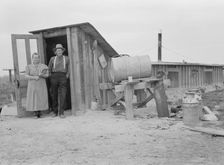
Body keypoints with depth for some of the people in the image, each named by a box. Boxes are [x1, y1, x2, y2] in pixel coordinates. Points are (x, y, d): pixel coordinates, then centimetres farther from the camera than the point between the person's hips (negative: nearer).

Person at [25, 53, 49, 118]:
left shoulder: (43, 66, 5)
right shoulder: (28, 67, 3)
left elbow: (47, 75, 1)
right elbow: (26, 76, -5)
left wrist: (41, 75, -19)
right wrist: (34, 77, -19)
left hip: (41, 85, 1)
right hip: (32, 85, -1)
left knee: (41, 98, -3)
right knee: (33, 98, -4)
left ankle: (39, 111, 8)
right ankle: (35, 113, 6)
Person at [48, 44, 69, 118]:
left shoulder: (66, 58, 8)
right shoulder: (52, 59, 9)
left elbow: (69, 68, 12)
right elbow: (49, 68, 16)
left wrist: (67, 76, 2)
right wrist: (50, 76, 7)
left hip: (63, 77, -1)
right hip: (54, 76, 1)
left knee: (63, 95, -10)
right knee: (54, 95, 4)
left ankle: (61, 113, -6)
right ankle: (55, 111, 16)